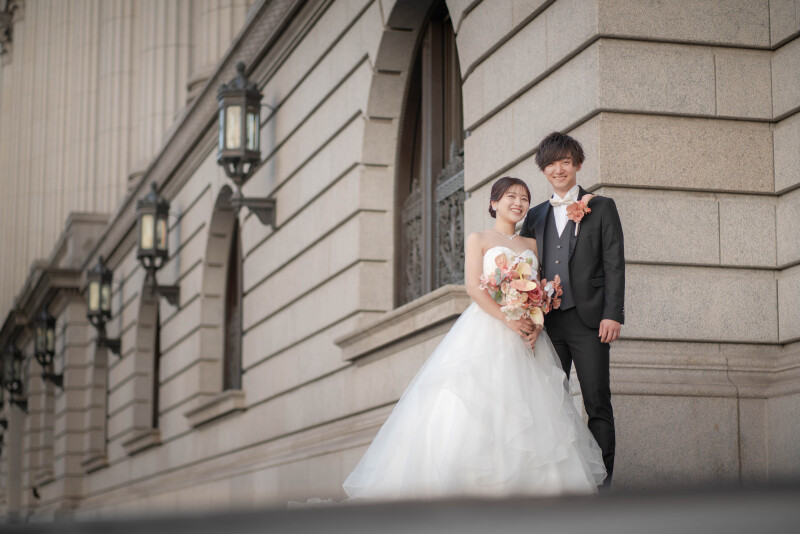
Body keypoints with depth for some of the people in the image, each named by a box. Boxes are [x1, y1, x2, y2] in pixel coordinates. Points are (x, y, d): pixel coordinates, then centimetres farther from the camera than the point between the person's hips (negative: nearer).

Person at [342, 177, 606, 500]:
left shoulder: (531, 245, 19)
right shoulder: (479, 239, 6)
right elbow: (474, 287, -6)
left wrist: (536, 325, -7)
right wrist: (509, 320, -17)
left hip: (526, 334, 5)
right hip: (486, 328, -4)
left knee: (527, 409, -3)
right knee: (475, 407, -13)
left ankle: (523, 480, 1)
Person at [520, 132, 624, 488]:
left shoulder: (601, 208, 6)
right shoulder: (535, 215, 18)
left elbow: (614, 264, -1)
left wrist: (613, 314, -11)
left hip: (588, 319, -4)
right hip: (547, 321, 4)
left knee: (597, 404, -4)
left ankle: (600, 483, -3)